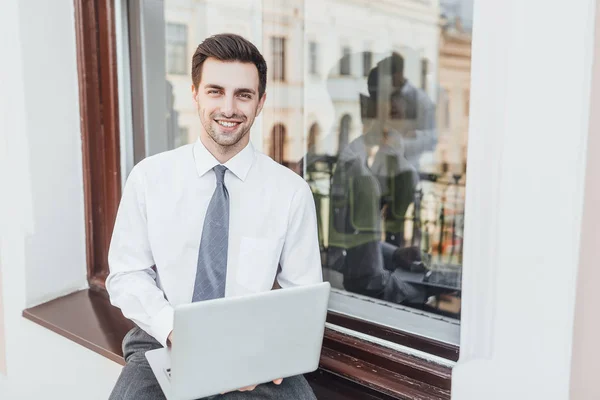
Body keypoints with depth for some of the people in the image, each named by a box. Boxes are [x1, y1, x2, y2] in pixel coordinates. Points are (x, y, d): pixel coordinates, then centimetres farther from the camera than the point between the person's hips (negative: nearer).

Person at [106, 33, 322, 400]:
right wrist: (173, 329, -16)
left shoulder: (291, 191, -3)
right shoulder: (149, 177, -1)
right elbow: (127, 275, 1)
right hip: (162, 344, 0)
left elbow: (303, 294, 0)